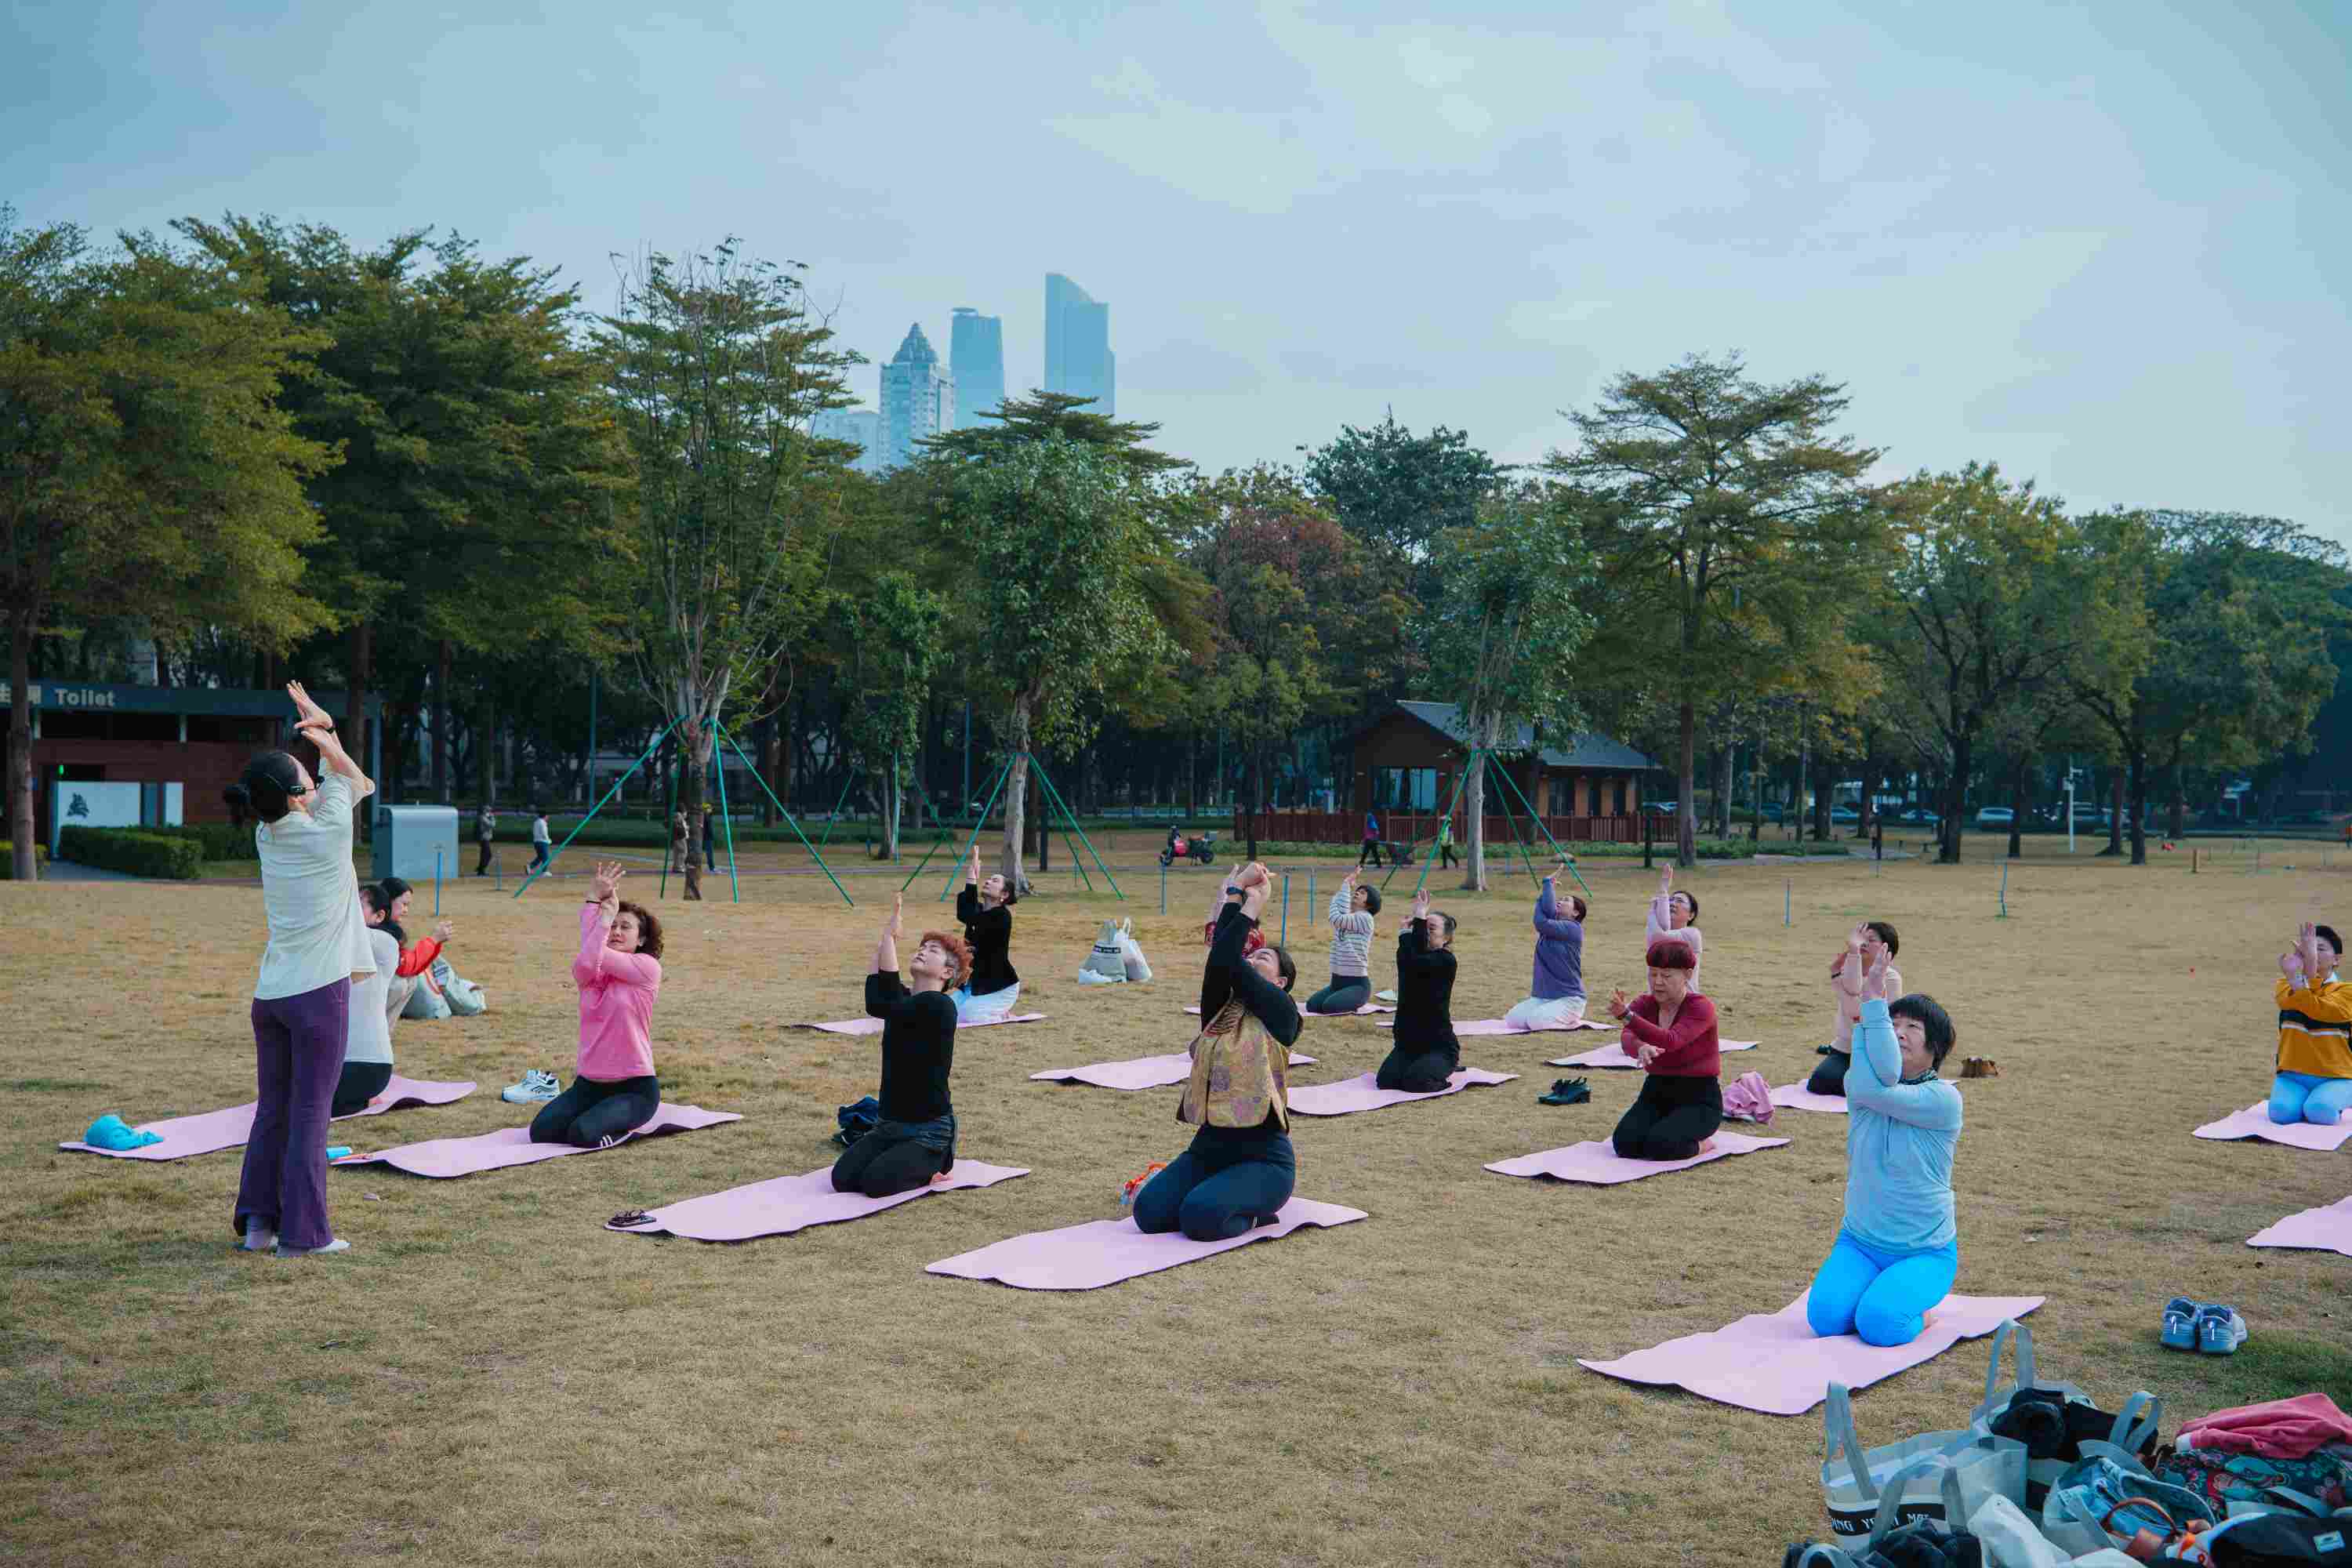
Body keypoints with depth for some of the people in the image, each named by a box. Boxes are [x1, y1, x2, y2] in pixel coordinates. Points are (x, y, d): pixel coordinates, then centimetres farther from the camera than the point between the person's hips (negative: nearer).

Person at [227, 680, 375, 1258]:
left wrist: (318, 727, 12)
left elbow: (331, 785, 15)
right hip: (319, 994, -6)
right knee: (310, 1115, 0)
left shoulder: (267, 836, 4)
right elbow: (351, 778, 5)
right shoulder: (328, 833, -14)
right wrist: (325, 735, 17)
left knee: (272, 1110, 14)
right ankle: (303, 1232, 4)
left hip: (269, 994, 6)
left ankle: (258, 1221, 18)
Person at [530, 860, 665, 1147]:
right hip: (589, 1084, 6)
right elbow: (585, 963, -17)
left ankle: (626, 1122, 5)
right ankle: (607, 1114, 13)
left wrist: (607, 912, -5)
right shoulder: (590, 974, 9)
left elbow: (593, 958, -17)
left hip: (635, 1087, -6)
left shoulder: (647, 967, -5)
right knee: (541, 1131, -13)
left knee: (583, 1134, -28)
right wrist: (593, 900, -16)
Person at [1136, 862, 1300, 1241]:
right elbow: (1219, 957, -5)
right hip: (1208, 1146, 7)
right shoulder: (1220, 1009, 12)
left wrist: (1252, 903, -5)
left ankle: (1257, 1209, 1)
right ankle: (1228, 1194, 11)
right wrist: (1236, 892, -4)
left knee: (1201, 1216, -31)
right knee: (1149, 1212, -15)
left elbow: (1228, 961, -15)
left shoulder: (1281, 1011, -4)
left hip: (1263, 1156, -6)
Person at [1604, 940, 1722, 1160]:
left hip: (1699, 1099, -5)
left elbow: (1671, 1041, -34)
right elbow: (1627, 1038, -23)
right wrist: (1640, 1048, -49)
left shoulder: (1701, 1007, -15)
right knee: (1625, 1144, -20)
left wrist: (1626, 1015, -47)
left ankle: (1701, 1143, 1)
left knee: (1659, 1146, -29)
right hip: (1656, 1092, 5)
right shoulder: (1645, 1004, -1)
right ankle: (1663, 1127, 10)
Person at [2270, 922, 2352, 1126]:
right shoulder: (2286, 984, 6)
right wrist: (2309, 967, -34)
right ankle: (2303, 1100, 7)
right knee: (2281, 1112, -28)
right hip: (2292, 1075, 2)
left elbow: (2316, 1009, -23)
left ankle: (2333, 1103, 4)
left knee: (2320, 1112, -32)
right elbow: (2286, 1002, -20)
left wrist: (2294, 977, -31)